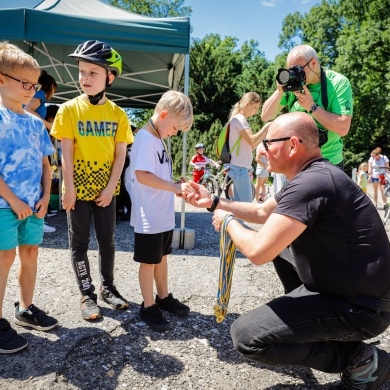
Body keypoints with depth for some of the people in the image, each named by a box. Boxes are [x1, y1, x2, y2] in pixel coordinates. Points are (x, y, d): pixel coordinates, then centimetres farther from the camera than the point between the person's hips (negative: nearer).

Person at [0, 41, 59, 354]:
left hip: (33, 205, 6)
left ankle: (26, 309, 29)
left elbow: (45, 163, 13)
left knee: (30, 252, 12)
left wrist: (45, 196, 1)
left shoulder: (36, 122, 11)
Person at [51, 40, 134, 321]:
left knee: (107, 241, 12)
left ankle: (108, 287, 29)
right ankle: (87, 295, 20)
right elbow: (66, 153, -7)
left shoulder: (118, 114, -1)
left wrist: (110, 188, -9)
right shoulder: (69, 110, -5)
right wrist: (69, 189, -11)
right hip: (78, 189, -1)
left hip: (105, 189, 2)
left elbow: (120, 155, -2)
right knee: (80, 243, 7)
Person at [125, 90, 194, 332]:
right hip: (149, 217, -9)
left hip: (165, 214, 9)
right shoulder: (145, 138, -17)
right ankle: (149, 307, 21)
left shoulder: (159, 138, 12)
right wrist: (175, 186, -26)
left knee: (162, 257, 20)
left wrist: (177, 187, 5)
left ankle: (164, 297, 37)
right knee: (149, 261, 5)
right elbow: (142, 175, -26)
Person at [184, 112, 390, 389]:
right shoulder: (312, 176, 7)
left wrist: (228, 220, -10)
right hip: (340, 285, 10)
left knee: (246, 336, -14)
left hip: (361, 305, -10)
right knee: (278, 243, 23)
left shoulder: (311, 183, -27)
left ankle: (362, 360, 1)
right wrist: (213, 202, 13)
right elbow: (262, 212, 18)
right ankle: (311, 321, 26)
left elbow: (258, 251, -30)